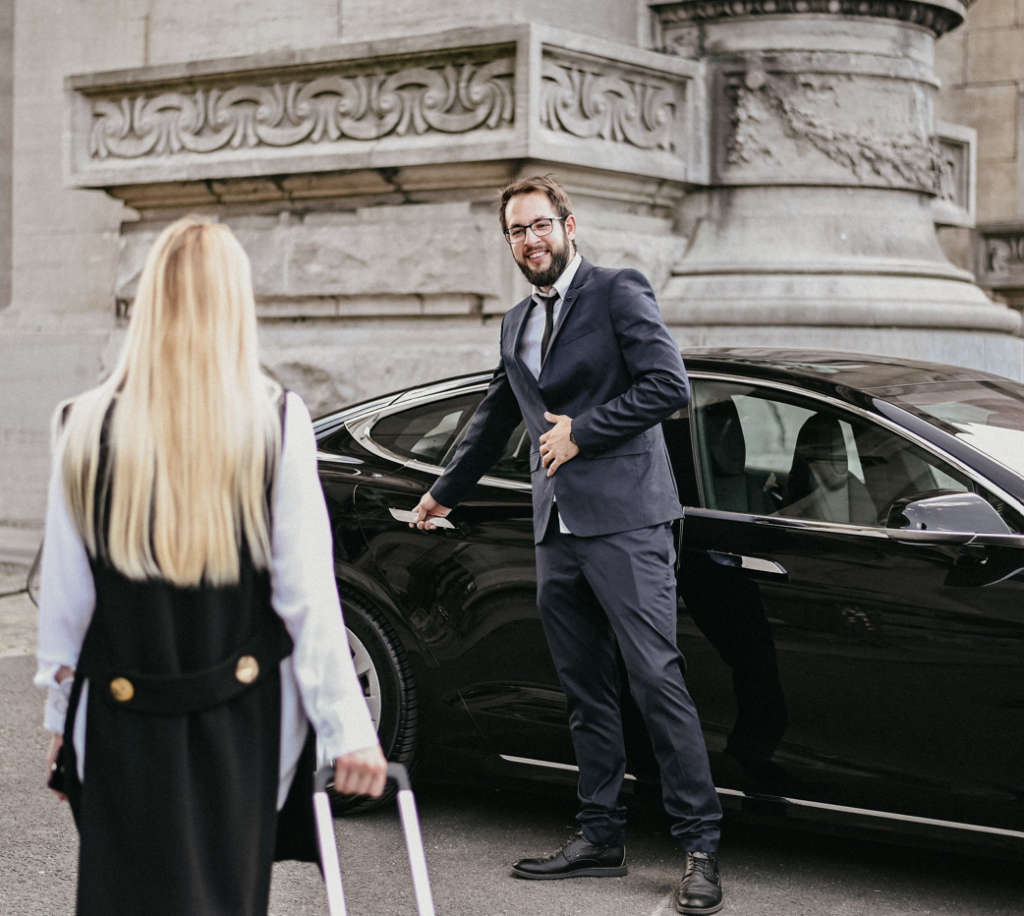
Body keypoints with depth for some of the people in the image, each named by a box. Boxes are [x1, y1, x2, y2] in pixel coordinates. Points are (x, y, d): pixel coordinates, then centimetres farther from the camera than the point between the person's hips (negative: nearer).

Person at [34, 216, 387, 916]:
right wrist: (349, 728, -5)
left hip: (123, 724, 0)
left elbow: (65, 597, 1)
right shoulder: (277, 422, -9)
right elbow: (307, 594, -10)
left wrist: (61, 715, 13)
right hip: (243, 722, 0)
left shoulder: (88, 427, -5)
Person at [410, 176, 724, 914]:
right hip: (557, 529, 7)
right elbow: (495, 419, 32)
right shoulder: (517, 324, 19)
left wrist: (581, 430, -11)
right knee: (587, 692, 11)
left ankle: (701, 846, -4)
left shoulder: (618, 293, -2)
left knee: (656, 680, -9)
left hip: (624, 521, -7)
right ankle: (602, 835, 19)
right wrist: (447, 492, 40)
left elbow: (669, 386, -12)